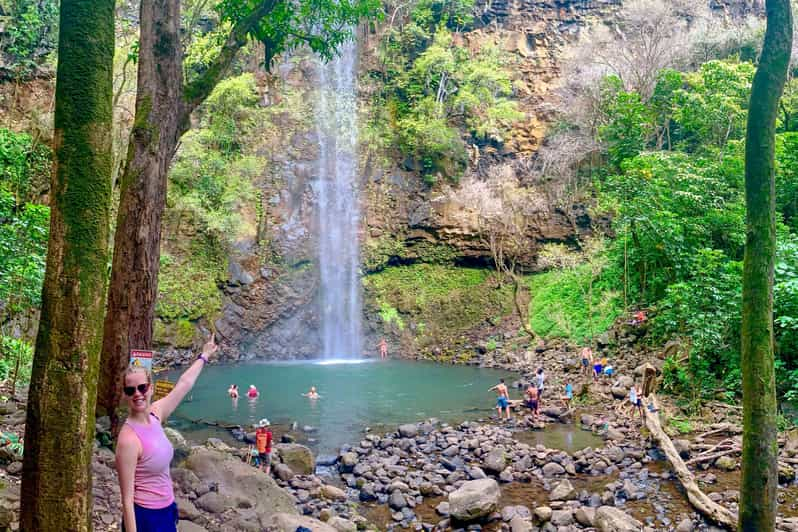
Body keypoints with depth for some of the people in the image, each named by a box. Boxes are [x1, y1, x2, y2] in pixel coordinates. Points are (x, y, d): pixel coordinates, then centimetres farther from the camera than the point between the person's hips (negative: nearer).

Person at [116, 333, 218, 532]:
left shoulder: (154, 414, -2)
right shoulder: (129, 439, -23)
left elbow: (184, 384, 15)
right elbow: (127, 499, -21)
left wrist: (204, 356, 26)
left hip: (167, 512, 8)